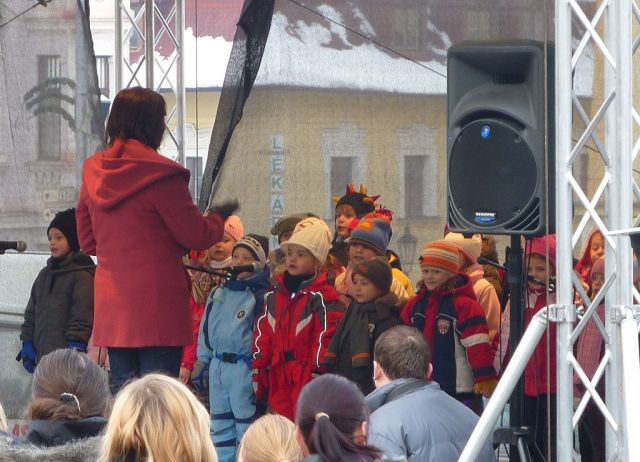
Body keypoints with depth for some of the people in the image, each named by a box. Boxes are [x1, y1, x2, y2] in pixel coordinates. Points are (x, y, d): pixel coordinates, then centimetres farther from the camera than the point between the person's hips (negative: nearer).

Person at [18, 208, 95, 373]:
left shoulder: (82, 276, -6)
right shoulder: (45, 275, 17)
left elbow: (83, 315, -11)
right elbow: (31, 311, 21)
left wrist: (76, 347, -16)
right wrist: (27, 343, 13)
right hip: (44, 356, 8)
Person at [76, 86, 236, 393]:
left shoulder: (93, 172, 7)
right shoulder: (161, 175, -12)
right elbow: (197, 235, -5)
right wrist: (220, 217, 15)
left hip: (111, 307, 6)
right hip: (158, 305, -6)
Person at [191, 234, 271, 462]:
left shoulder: (260, 297, -7)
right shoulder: (218, 293, 13)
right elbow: (205, 329, 19)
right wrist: (202, 362, 16)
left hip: (245, 368, -7)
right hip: (218, 366, 7)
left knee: (247, 428, -3)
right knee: (220, 427, 12)